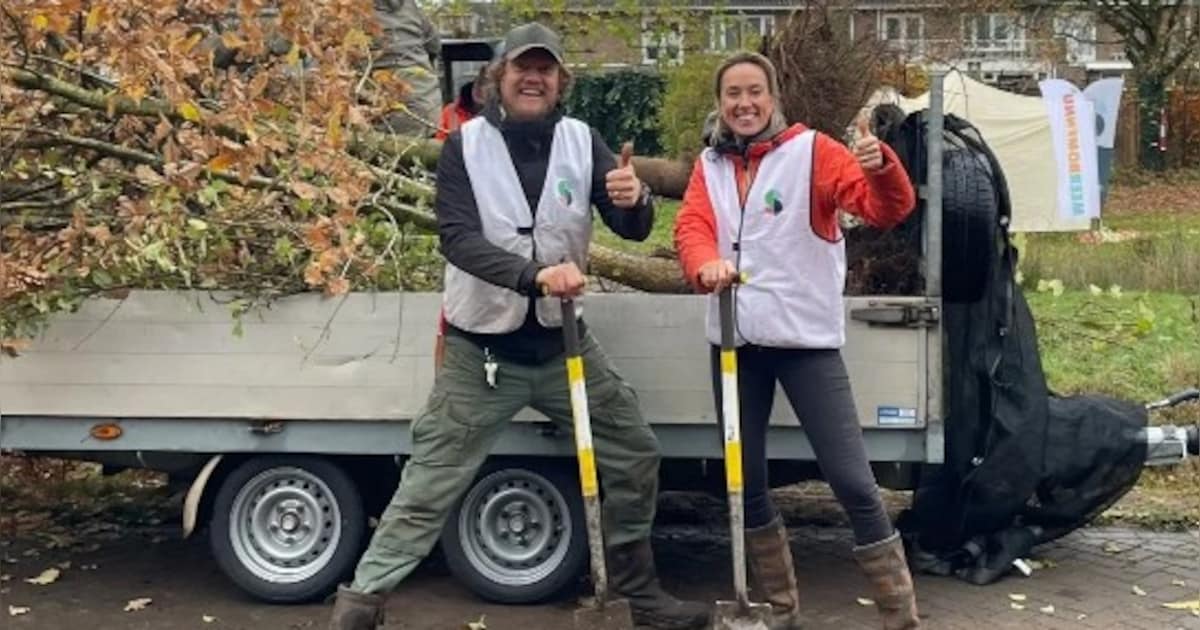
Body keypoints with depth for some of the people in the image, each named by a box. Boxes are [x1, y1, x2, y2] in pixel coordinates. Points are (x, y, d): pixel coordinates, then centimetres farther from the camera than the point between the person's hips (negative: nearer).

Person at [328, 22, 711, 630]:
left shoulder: (582, 141, -2)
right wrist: (535, 275, -34)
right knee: (430, 484, 0)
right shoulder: (465, 144, -8)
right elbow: (457, 238, -19)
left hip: (561, 341, 4)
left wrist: (635, 201, -31)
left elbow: (632, 230, -6)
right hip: (481, 348, -3)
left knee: (635, 456, 9)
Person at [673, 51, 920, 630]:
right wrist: (707, 264, -28)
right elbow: (690, 227, -5)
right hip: (736, 341, 5)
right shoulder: (709, 166, 10)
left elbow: (888, 211, -12)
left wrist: (881, 167, -34)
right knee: (745, 482, 12)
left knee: (851, 481, -7)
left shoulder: (812, 150, -3)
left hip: (806, 338, -4)